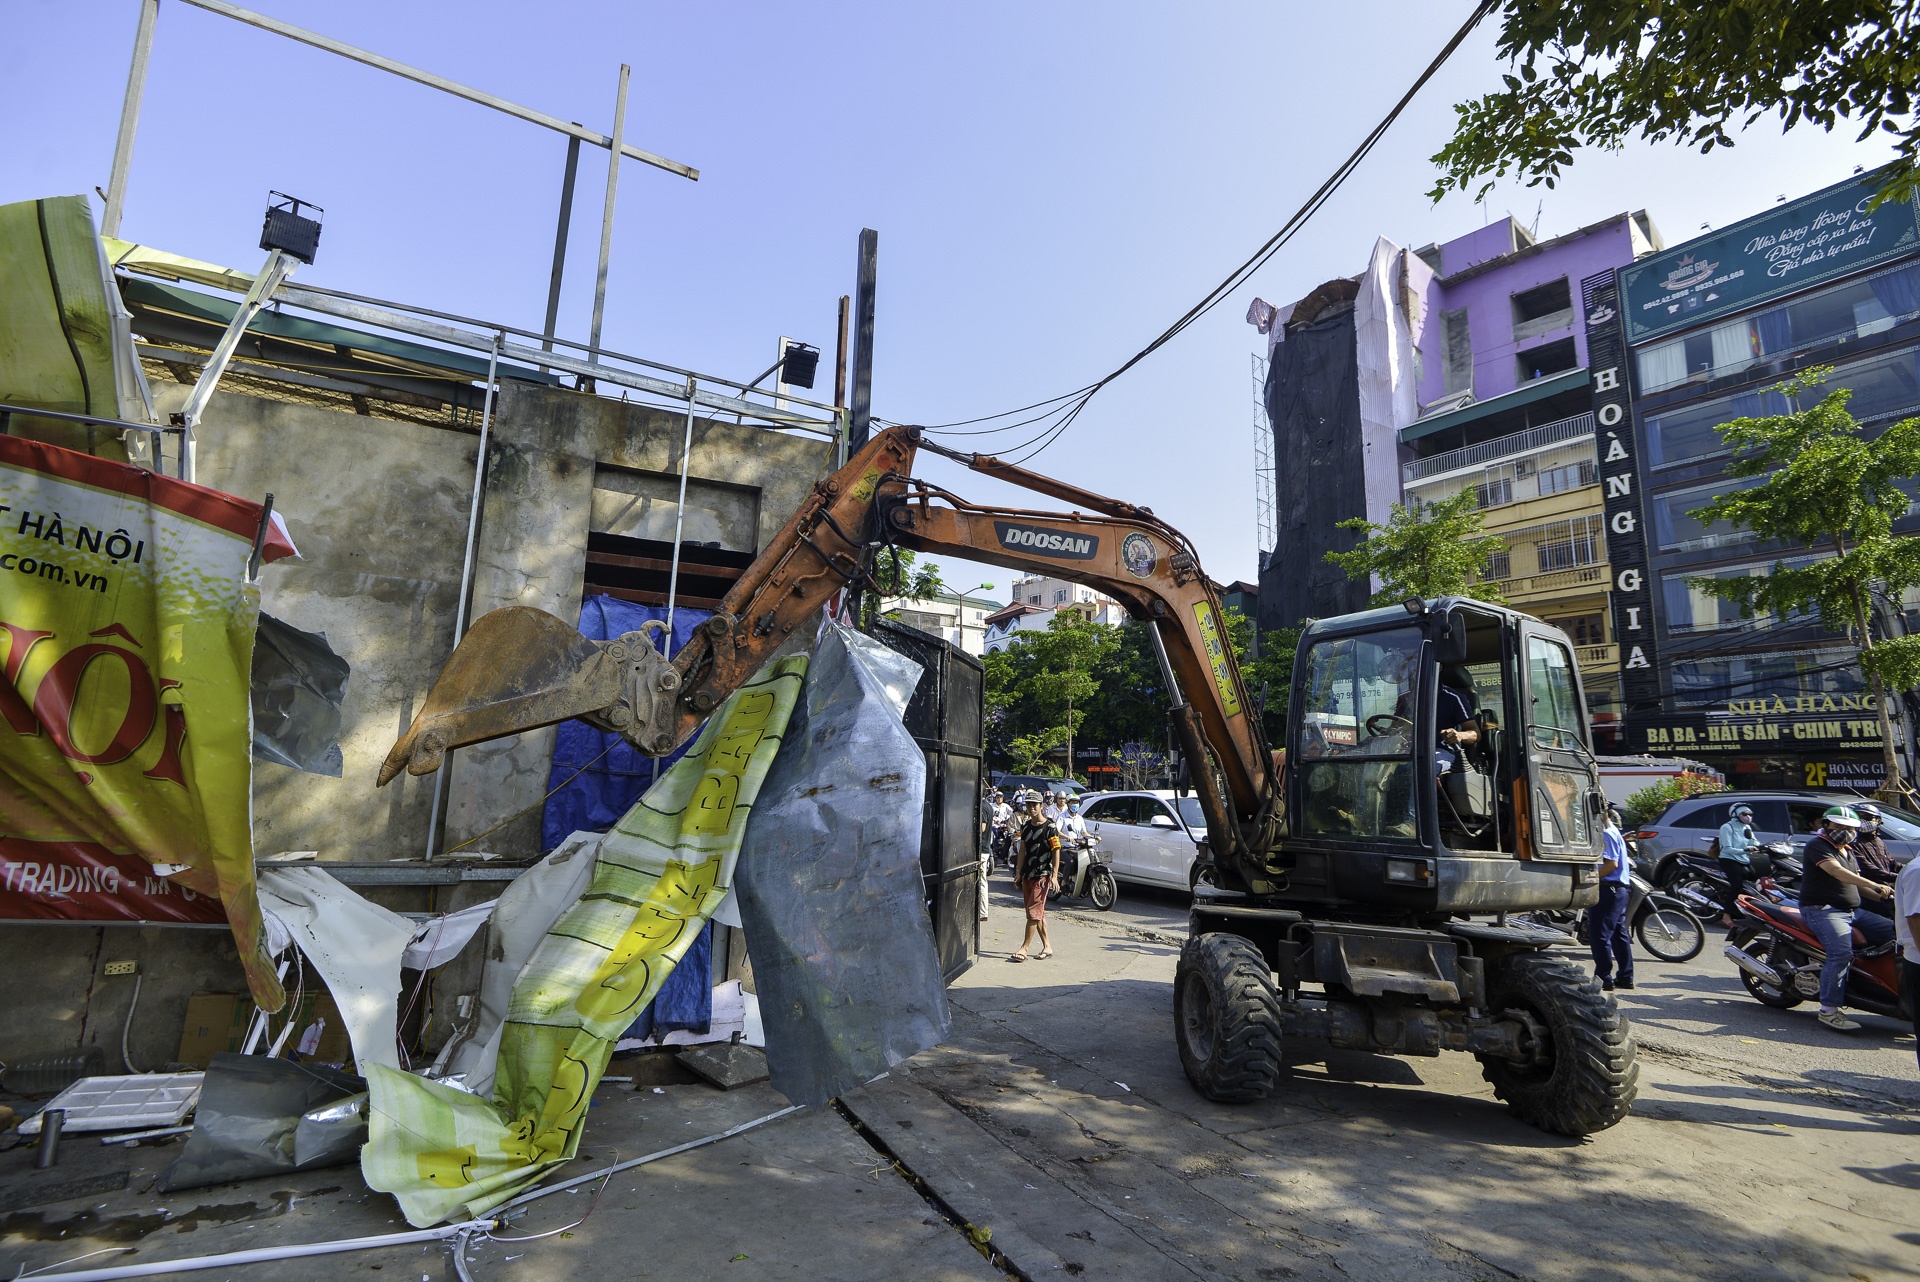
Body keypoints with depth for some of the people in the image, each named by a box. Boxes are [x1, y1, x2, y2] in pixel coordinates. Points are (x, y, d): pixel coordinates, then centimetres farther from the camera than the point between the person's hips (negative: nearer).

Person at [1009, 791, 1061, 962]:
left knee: (1034, 912, -8)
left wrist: (1054, 875, -16)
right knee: (1038, 913, 12)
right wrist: (1018, 872, 11)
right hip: (1027, 875, 7)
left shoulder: (1050, 827, -8)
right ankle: (1047, 947, 21)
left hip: (1042, 875, -7)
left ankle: (1024, 948, -5)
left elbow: (1056, 852, -10)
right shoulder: (1026, 826, 12)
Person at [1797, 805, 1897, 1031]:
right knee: (1842, 953, -27)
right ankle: (1828, 1009, -24)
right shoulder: (1818, 845, -7)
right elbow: (1836, 871, -23)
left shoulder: (1848, 852, 22)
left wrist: (1883, 896, 6)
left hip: (1853, 911, 9)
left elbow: (1856, 884, 23)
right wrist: (1874, 885, -32)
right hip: (1824, 910, -9)